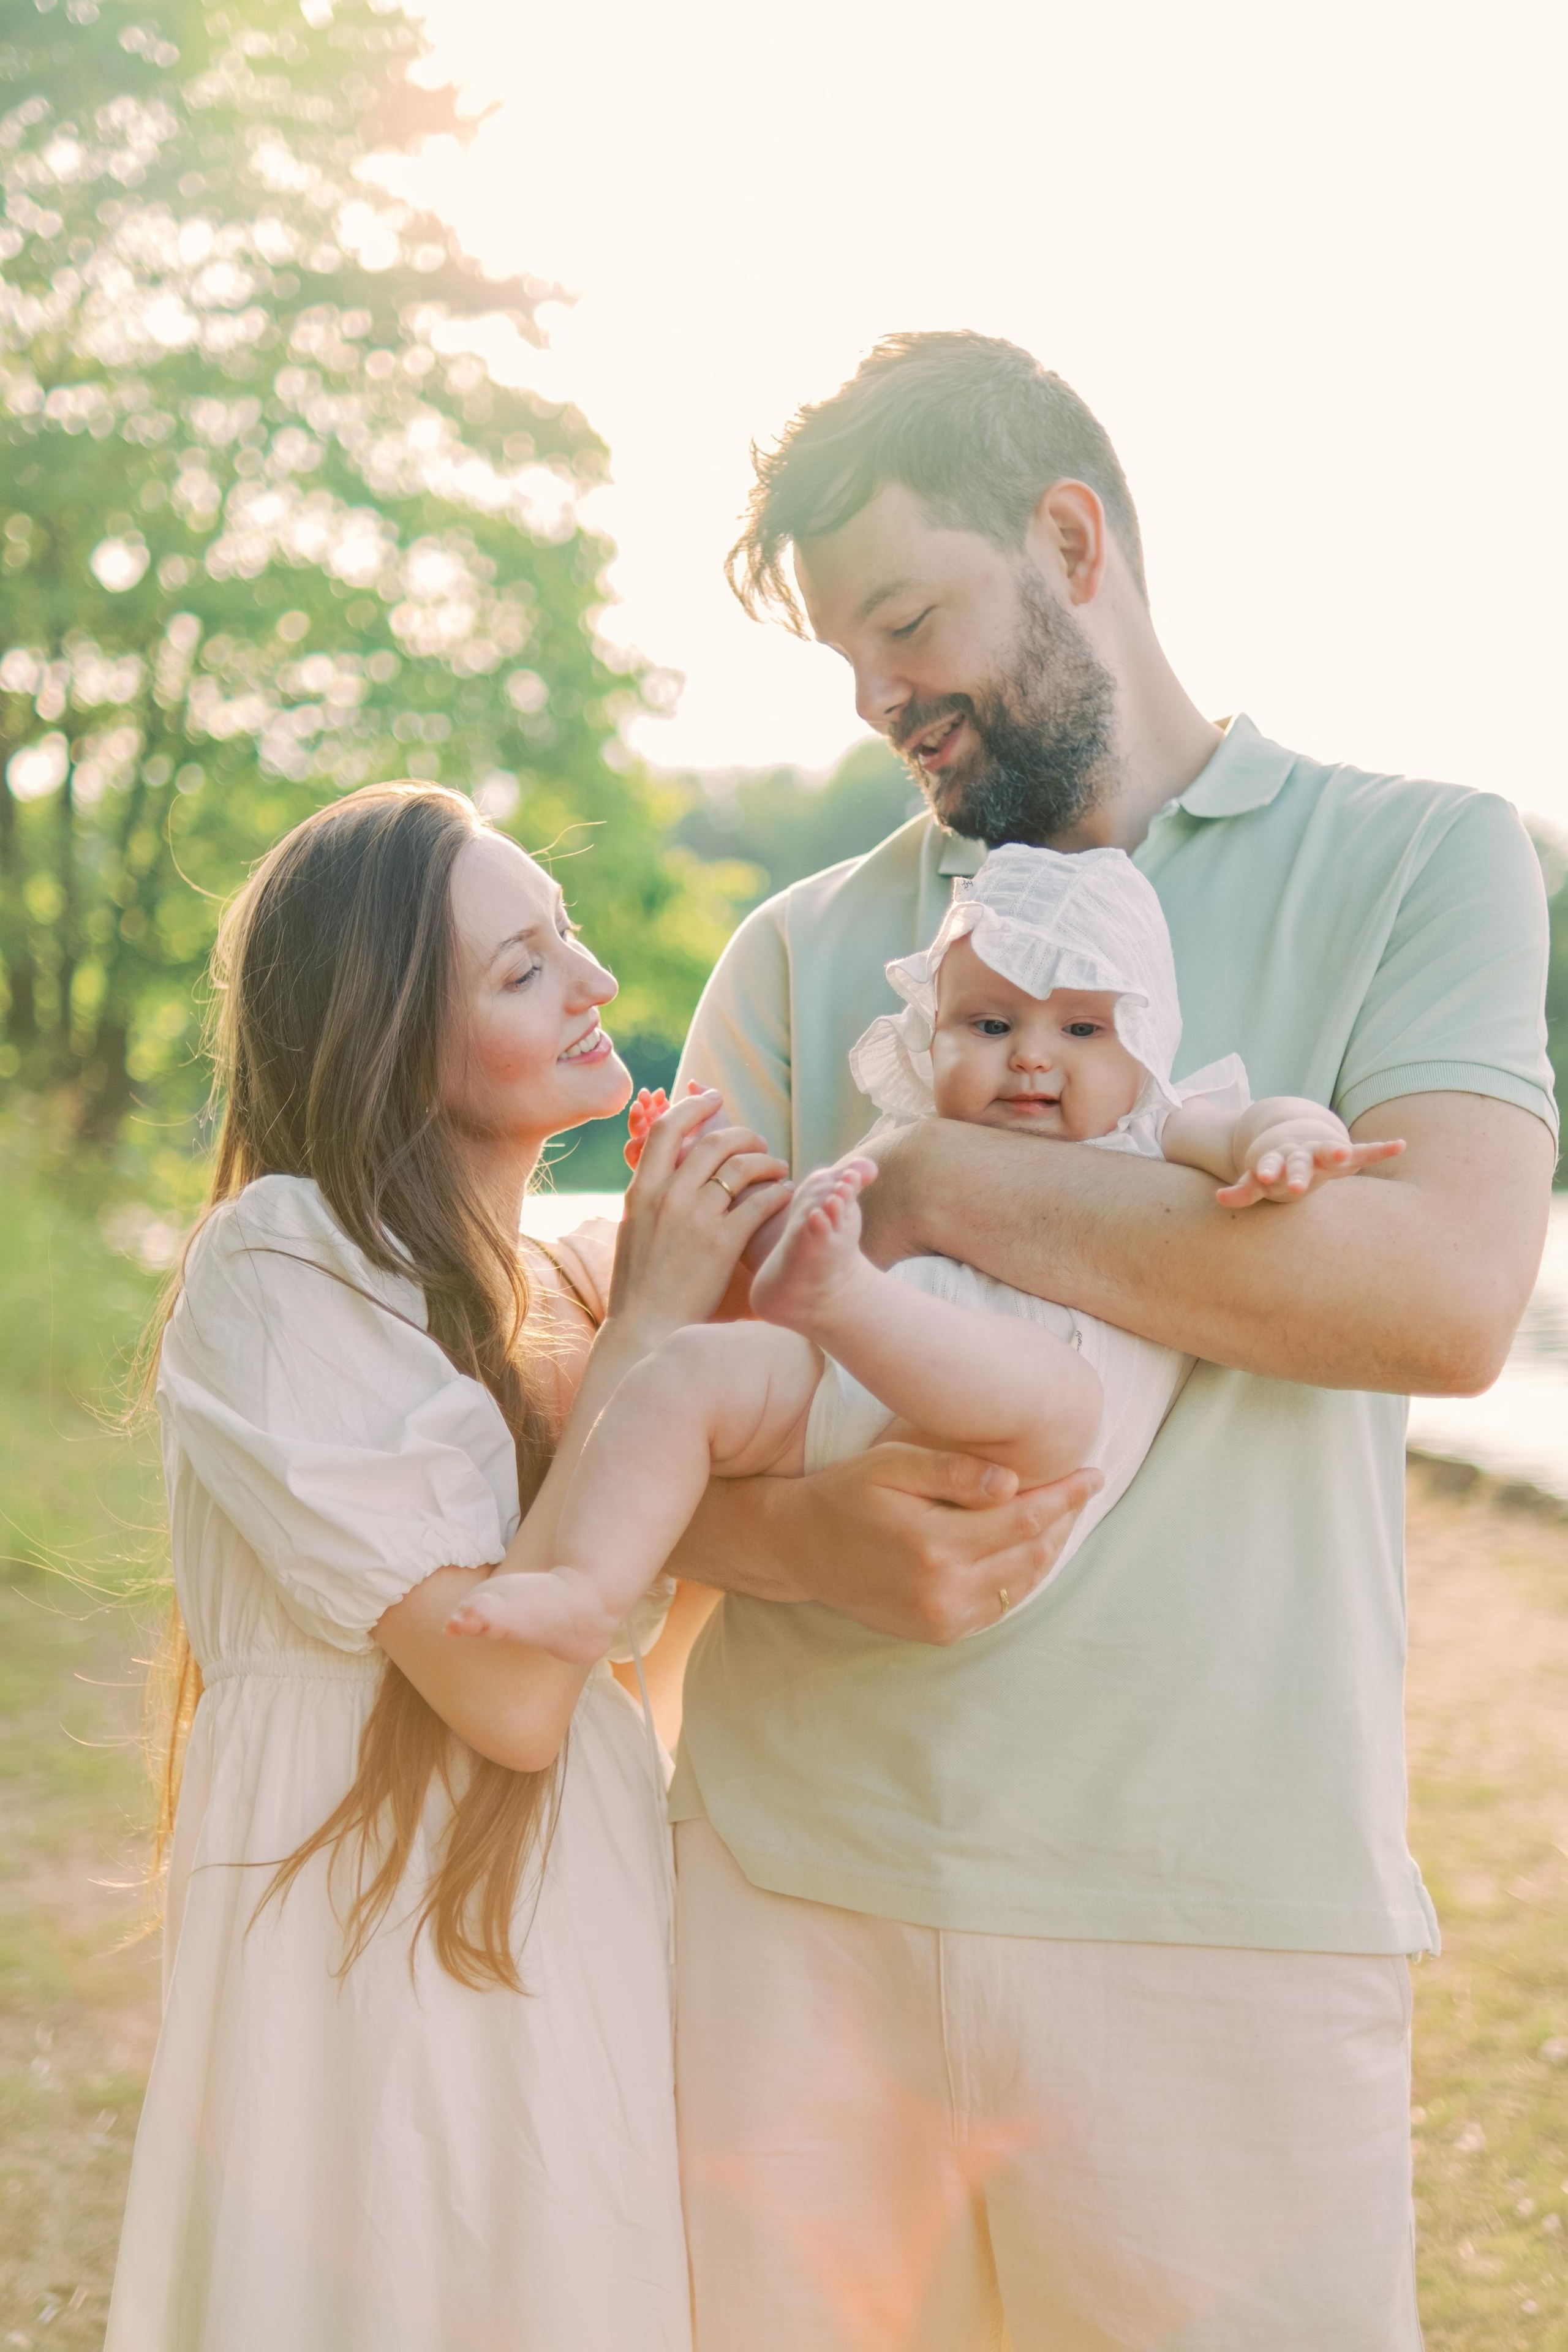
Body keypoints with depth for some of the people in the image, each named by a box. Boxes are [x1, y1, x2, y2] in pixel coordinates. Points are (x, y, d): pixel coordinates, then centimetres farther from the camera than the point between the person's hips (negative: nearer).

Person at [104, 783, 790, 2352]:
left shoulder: (564, 1272, 6)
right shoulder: (280, 1271, -17)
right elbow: (510, 1688, -22)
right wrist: (643, 1329, -17)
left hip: (579, 1923, 7)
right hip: (380, 1956, -7)